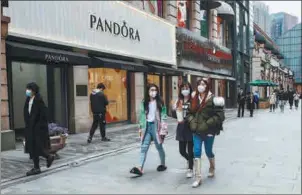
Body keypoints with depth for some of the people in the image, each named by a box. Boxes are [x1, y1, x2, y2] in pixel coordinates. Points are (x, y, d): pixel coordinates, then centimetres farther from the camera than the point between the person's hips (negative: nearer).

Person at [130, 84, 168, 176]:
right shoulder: (144, 102, 6)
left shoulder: (160, 102, -2)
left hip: (156, 126, -2)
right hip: (147, 126, 3)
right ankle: (140, 168, -12)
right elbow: (142, 115, 9)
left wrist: (163, 128, -9)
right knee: (144, 147, -6)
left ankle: (163, 164, 30)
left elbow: (163, 115, -3)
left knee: (159, 147, 10)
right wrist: (141, 127, 6)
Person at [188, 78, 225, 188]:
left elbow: (220, 115, -15)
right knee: (197, 152, -2)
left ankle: (212, 169, 43)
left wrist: (207, 124, -19)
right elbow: (190, 113, 15)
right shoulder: (194, 98, 6)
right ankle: (198, 178, 3)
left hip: (208, 131, -4)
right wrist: (191, 122, -4)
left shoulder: (212, 99, -11)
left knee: (208, 151, 14)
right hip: (197, 131, 4)